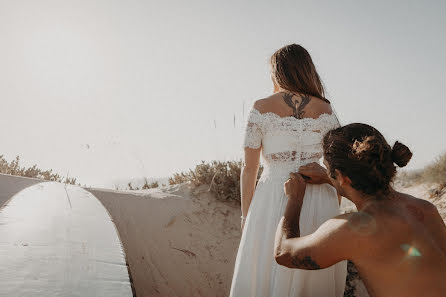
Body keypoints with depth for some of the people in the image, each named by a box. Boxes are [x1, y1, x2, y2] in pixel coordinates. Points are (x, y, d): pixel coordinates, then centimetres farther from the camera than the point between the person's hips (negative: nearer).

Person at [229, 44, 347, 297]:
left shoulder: (261, 108, -2)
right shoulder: (325, 110, 4)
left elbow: (249, 169, -2)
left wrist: (246, 216, 7)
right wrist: (334, 214, 13)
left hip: (274, 202, -2)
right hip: (319, 204, 2)